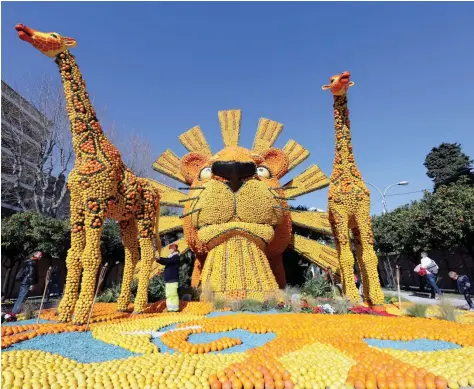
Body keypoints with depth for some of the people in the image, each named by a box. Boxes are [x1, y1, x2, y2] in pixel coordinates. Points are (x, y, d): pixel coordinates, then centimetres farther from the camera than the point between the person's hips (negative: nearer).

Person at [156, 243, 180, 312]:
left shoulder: (176, 256, -8)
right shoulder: (170, 257, 21)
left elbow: (169, 260, -23)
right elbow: (164, 262, 21)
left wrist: (159, 259, -24)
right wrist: (158, 260, 6)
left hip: (173, 279, -9)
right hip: (168, 278, 9)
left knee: (173, 293, -9)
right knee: (168, 294, 11)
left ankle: (175, 308, -4)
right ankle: (170, 308, 17)